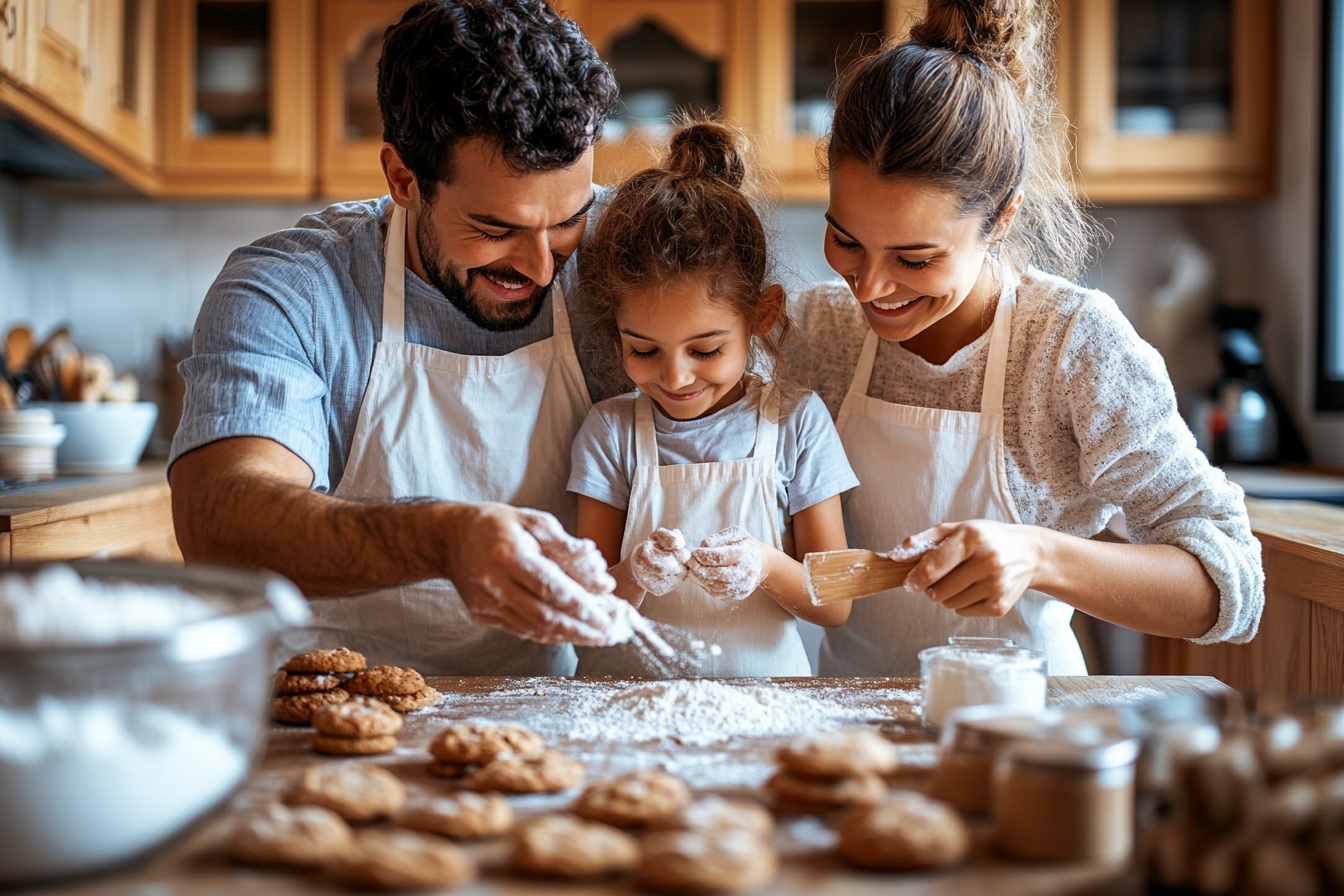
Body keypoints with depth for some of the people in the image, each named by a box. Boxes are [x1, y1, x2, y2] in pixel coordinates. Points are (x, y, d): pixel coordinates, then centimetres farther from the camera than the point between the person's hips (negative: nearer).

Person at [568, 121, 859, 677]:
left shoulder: (797, 423, -1)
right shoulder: (609, 432, 1)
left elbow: (834, 606, 0)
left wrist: (767, 566, -17)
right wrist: (632, 577, -20)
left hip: (760, 703, 0)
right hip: (627, 699, 0)